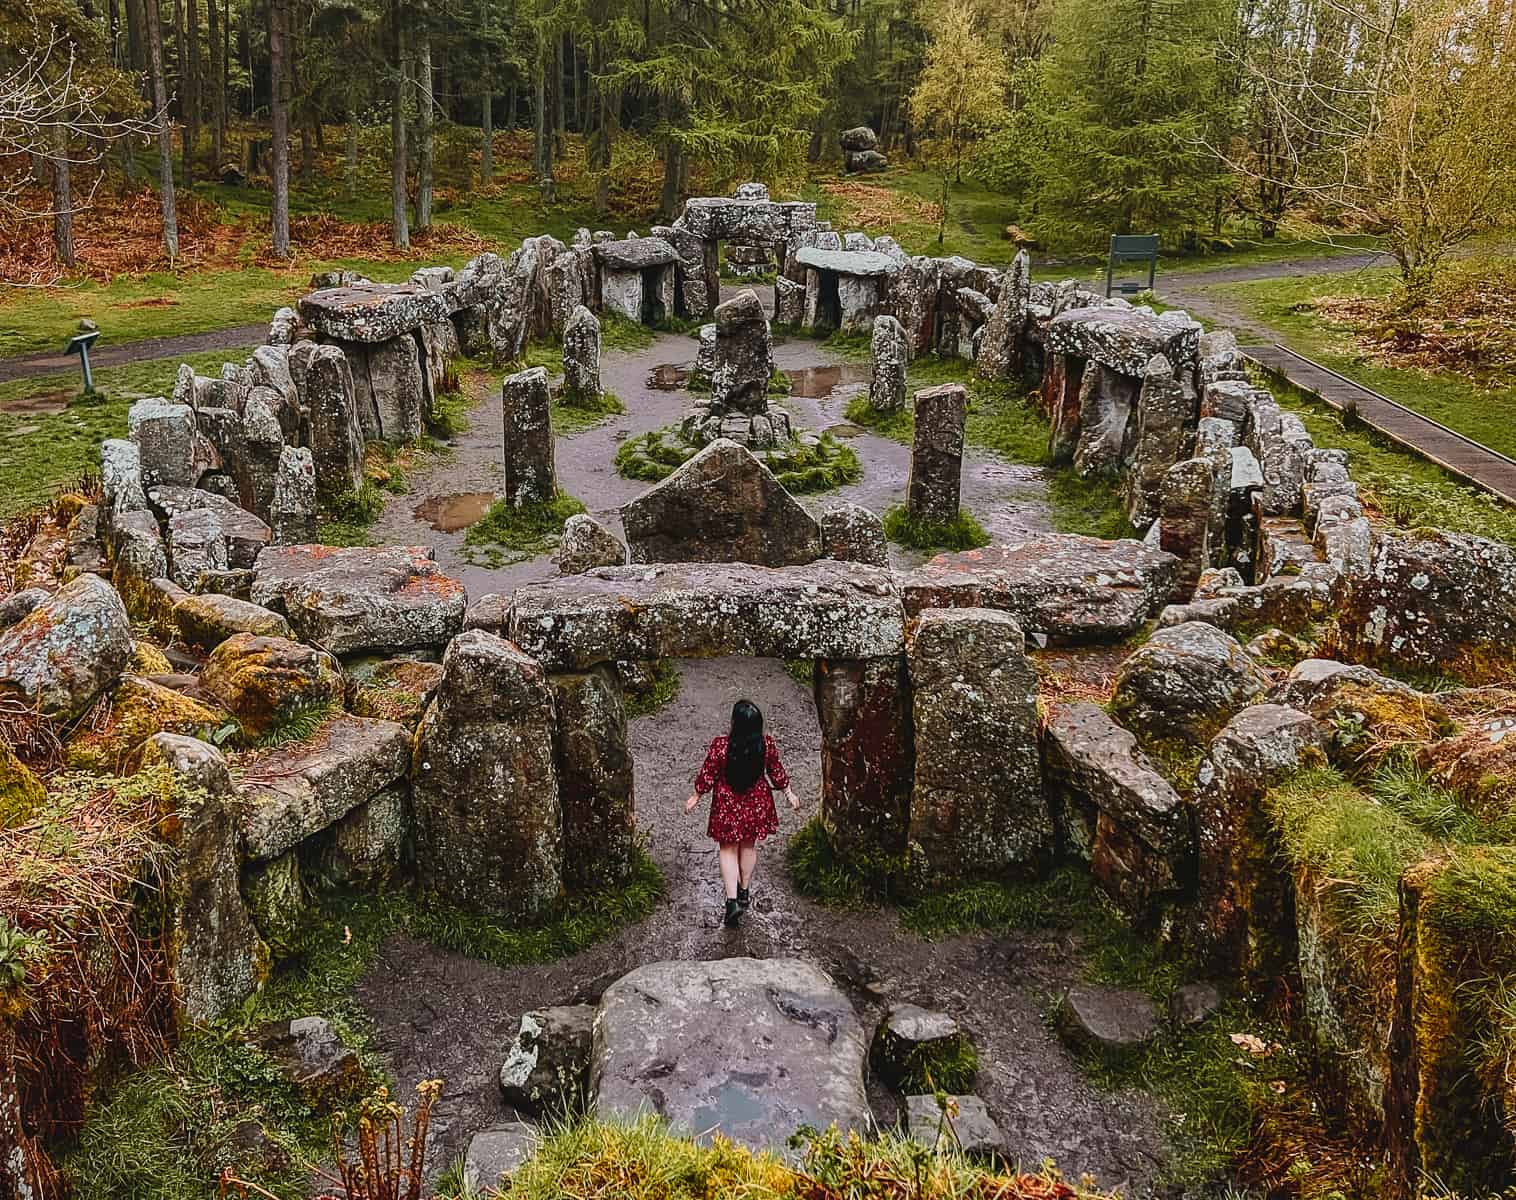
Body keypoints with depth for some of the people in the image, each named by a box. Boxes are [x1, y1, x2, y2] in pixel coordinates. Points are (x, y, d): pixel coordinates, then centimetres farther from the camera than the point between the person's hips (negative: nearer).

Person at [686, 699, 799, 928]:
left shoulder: (719, 746, -24)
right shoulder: (767, 744, -17)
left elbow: (707, 776, -12)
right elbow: (777, 773, -3)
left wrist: (695, 797, 6)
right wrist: (789, 794, 14)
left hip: (727, 805, -2)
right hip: (756, 803, 2)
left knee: (729, 850, 12)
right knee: (749, 846, 22)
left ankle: (732, 899, 0)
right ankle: (744, 891, 38)